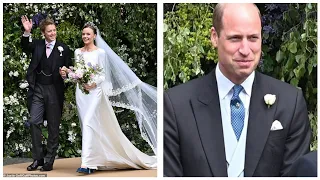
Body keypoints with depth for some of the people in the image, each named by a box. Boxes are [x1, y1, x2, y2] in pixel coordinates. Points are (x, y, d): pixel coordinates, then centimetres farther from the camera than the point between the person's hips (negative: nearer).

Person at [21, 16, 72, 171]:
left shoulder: (63, 49, 1)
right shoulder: (37, 45, 5)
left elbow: (69, 69, 5)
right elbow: (25, 47, -15)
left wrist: (65, 75, -17)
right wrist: (27, 32, -31)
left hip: (54, 90, -1)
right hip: (38, 90, 2)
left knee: (53, 127, 5)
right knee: (34, 122, -5)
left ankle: (49, 161, 14)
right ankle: (38, 158, 7)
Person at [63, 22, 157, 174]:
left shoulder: (100, 52, -3)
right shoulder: (77, 52, 11)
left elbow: (103, 75, -4)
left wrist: (94, 84, -21)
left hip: (94, 91, -5)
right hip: (81, 92, 5)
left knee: (88, 123, -17)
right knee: (86, 125, 6)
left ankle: (86, 163, -23)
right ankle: (95, 161, 15)